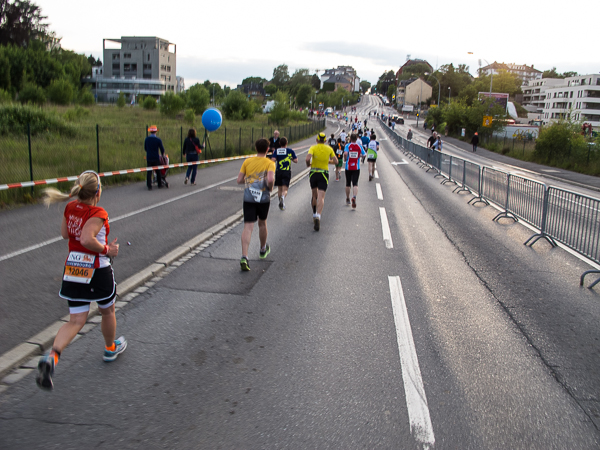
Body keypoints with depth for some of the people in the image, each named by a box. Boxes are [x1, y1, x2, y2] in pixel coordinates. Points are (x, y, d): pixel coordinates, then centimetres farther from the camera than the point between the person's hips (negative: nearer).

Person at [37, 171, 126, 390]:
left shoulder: (70, 208, 1)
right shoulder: (98, 214, -19)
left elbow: (65, 234, 14)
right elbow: (87, 239, -32)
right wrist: (107, 249, -17)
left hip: (72, 269, 6)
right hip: (97, 271, -5)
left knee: (76, 321, 9)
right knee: (107, 311, 21)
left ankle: (51, 356, -14)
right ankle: (111, 348, 43)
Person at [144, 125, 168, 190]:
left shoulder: (147, 139, 2)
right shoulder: (158, 139, -7)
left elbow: (145, 148, 13)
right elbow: (162, 149, -2)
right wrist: (163, 155, 17)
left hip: (149, 158, 2)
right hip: (156, 158, -2)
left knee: (149, 172, 3)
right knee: (158, 171, 11)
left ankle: (149, 186, -1)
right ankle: (159, 184, 19)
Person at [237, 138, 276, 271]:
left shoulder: (247, 161, 5)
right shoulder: (270, 163, -4)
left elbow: (239, 180, 3)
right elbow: (270, 179, -21)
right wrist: (270, 188, -1)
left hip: (248, 198, 1)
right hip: (263, 198, -1)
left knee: (248, 227, -4)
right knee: (262, 223, 21)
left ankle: (244, 257, -20)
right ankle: (263, 250, 42)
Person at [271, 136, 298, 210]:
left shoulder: (276, 151, 0)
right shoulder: (290, 151, 1)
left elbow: (273, 160, -12)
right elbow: (296, 160, -1)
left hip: (278, 171, 1)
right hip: (287, 172, -1)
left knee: (279, 188, 17)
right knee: (285, 189, -4)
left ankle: (281, 204, 23)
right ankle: (283, 197, -37)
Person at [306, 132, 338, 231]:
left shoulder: (313, 148, -3)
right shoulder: (329, 149, 3)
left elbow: (308, 158, -20)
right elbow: (335, 161, 6)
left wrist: (308, 164, 1)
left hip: (313, 173, 1)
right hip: (324, 174, -1)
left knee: (314, 195, 21)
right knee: (321, 197, -9)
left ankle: (314, 215, 29)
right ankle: (318, 217, -29)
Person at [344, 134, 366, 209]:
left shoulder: (348, 146, -4)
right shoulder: (359, 146, 1)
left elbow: (345, 153, -21)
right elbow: (363, 155, 2)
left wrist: (345, 159, -3)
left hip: (348, 167, 0)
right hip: (356, 168, 0)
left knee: (348, 184, 14)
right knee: (355, 184, -5)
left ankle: (347, 199, 26)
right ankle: (354, 197, -30)